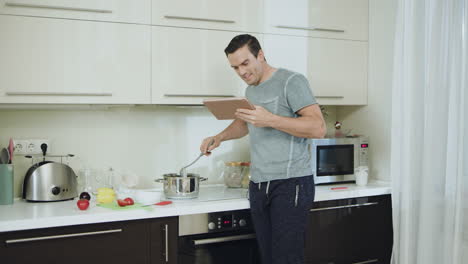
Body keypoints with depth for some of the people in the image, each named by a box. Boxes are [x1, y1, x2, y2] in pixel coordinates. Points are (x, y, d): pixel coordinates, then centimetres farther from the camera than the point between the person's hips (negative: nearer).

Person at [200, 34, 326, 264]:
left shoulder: (291, 81, -7)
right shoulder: (250, 90, 16)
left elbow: (318, 128, -16)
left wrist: (270, 120, -24)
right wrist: (219, 137, 16)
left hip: (290, 184, -7)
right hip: (258, 186, 7)